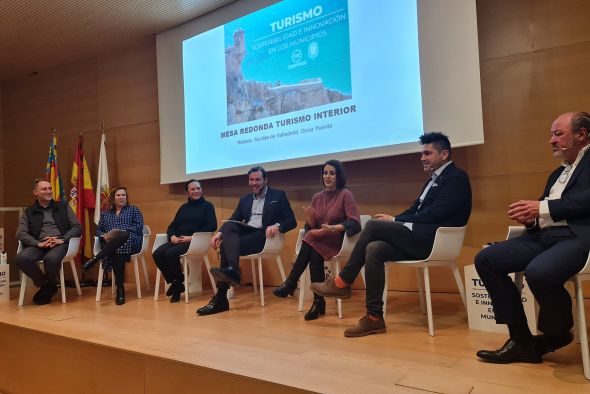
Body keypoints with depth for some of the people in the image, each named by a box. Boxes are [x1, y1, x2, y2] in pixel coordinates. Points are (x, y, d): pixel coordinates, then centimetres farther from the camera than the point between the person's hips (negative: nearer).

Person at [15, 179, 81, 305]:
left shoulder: (63, 207, 15)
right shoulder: (29, 212, 17)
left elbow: (77, 227, 7)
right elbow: (20, 233, 5)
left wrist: (62, 239, -11)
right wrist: (39, 243, -14)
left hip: (60, 244, -2)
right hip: (39, 245, 2)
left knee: (51, 259, -36)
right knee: (20, 258, -30)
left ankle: (49, 285, -2)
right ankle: (45, 284, -5)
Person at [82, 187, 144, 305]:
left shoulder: (133, 209, 18)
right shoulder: (105, 213, 28)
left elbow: (139, 226, 3)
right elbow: (98, 230, 19)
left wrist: (121, 231, -10)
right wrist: (104, 236, -5)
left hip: (130, 241, -2)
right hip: (110, 244, 2)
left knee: (120, 237, -39)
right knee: (116, 252, -37)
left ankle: (94, 260, -37)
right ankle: (120, 289, -36)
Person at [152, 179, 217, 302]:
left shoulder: (207, 206, 6)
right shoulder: (184, 207, 22)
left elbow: (212, 226, -8)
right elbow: (172, 225, 18)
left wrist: (192, 237, -16)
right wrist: (172, 236, -6)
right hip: (178, 240, 6)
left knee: (171, 253, -31)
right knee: (157, 254, -20)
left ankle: (178, 283, -8)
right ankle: (174, 282, -5)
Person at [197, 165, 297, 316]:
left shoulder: (278, 195, 9)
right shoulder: (244, 200, 24)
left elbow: (291, 221, 0)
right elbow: (232, 220, 14)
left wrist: (277, 225, -21)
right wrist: (220, 233, -7)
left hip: (263, 235, -5)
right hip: (246, 232, 5)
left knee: (226, 246, -28)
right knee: (229, 225, -29)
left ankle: (221, 298, -33)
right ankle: (232, 270, -41)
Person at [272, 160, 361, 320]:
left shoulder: (345, 194, -5)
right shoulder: (317, 197, 11)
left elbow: (355, 223, -16)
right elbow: (312, 227, 9)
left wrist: (332, 228, -29)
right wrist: (310, 218, -14)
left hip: (337, 241, -4)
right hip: (318, 241, 4)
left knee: (310, 240, -32)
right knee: (314, 255, -31)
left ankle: (290, 283, -21)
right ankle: (318, 301, -22)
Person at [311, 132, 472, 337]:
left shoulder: (456, 177, -4)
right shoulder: (435, 179, 24)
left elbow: (435, 213, -16)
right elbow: (416, 210, 18)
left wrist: (394, 220, -11)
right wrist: (393, 221, -1)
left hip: (433, 239, -8)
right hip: (420, 238, 8)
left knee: (373, 225, -18)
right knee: (374, 249, -16)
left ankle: (342, 283, -7)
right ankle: (374, 317, -15)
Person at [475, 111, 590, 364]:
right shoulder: (558, 173, 28)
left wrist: (543, 208, -17)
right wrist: (531, 217, -1)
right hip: (546, 236, 9)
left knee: (538, 272, -36)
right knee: (486, 259, -6)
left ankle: (557, 334, -1)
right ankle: (522, 341, -3)